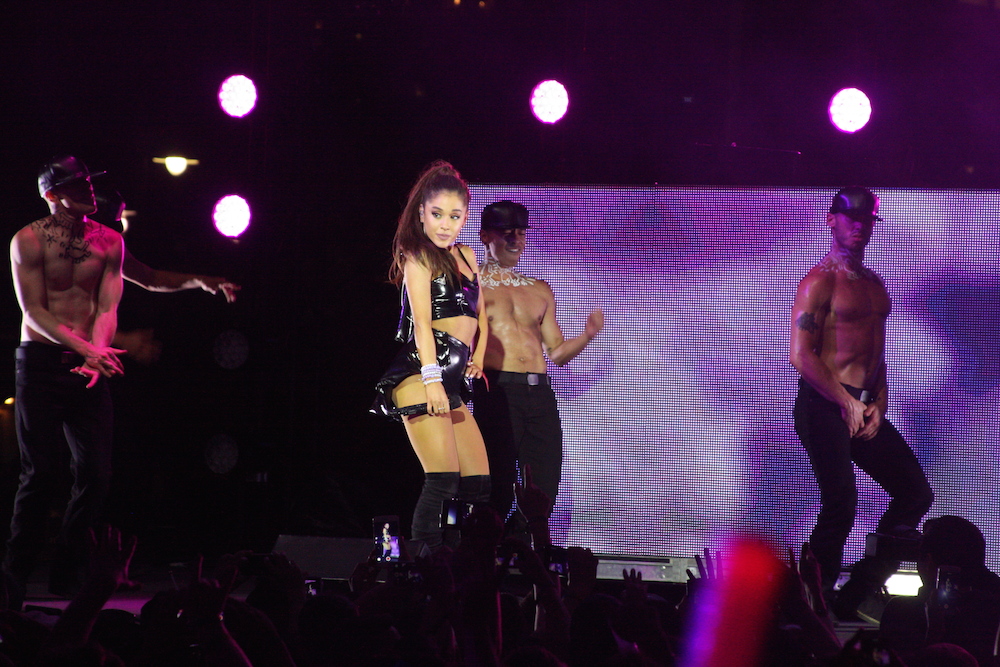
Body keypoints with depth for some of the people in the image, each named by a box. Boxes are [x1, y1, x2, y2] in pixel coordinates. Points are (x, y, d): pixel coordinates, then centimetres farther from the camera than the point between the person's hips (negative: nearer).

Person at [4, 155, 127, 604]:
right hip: (41, 363, -4)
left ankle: (67, 576, 11)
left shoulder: (108, 241, 8)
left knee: (96, 473, -1)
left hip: (91, 365, 4)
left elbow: (107, 306, 1)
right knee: (41, 474, -5)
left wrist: (96, 354, -17)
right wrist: (85, 347, -19)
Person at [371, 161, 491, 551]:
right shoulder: (418, 256, -2)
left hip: (452, 379, 8)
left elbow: (479, 312, 33)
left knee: (478, 484, 3)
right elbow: (422, 319, -14)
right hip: (419, 374, -8)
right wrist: (432, 379, -24)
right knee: (443, 479, -19)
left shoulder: (466, 255, 20)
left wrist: (478, 357, 15)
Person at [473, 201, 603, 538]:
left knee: (544, 491, -1)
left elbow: (557, 353, 21)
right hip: (497, 392, -5)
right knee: (498, 489, -8)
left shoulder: (540, 291, 22)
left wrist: (587, 336, 4)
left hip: (540, 395, 5)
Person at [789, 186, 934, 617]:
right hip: (824, 405, -9)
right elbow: (801, 355, -16)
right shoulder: (820, 282, -8)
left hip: (863, 407, 9)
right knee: (841, 504, -16)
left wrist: (878, 403, 6)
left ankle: (854, 600, 12)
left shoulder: (874, 283, 18)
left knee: (915, 493, 7)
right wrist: (848, 403, -15)